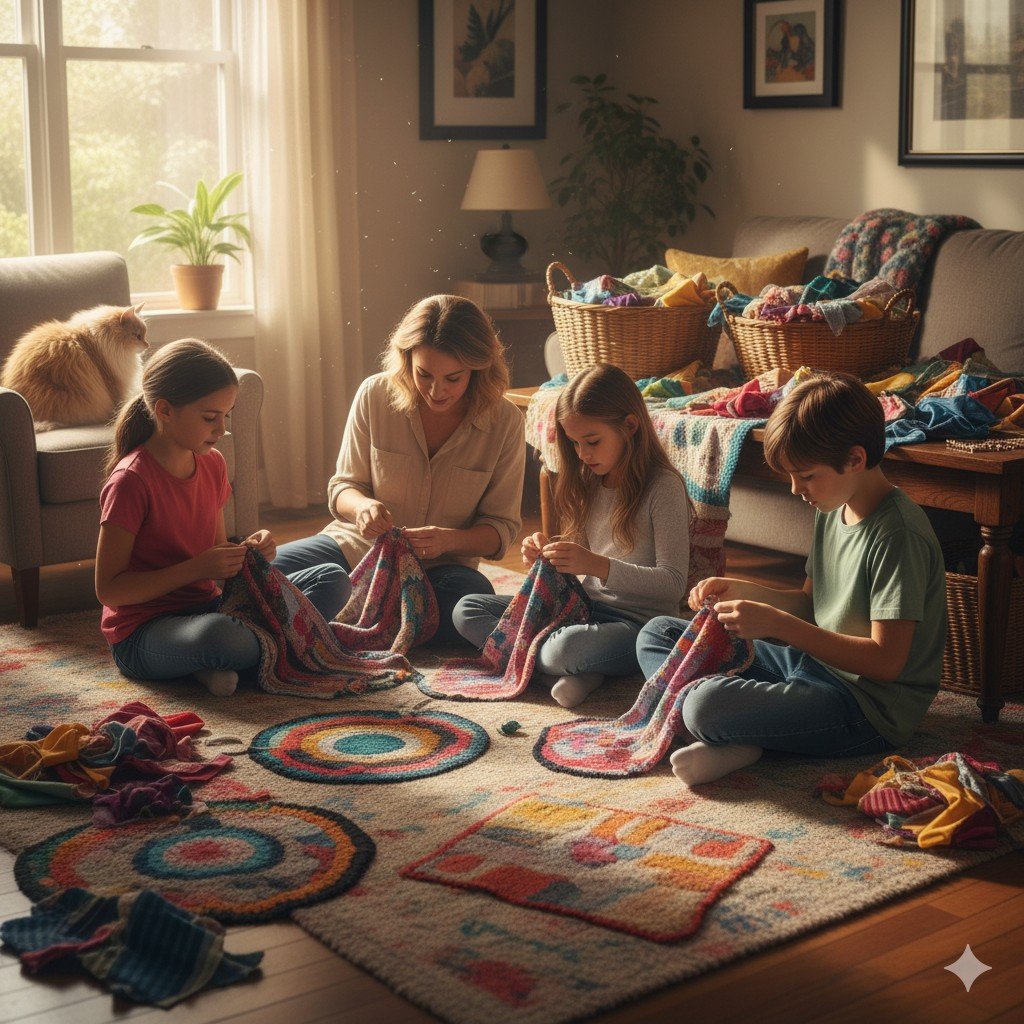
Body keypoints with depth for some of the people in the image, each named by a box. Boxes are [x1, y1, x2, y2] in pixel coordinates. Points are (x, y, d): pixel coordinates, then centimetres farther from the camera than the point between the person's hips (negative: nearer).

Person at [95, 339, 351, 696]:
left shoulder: (212, 464, 6)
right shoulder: (130, 482, -17)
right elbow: (109, 589, -18)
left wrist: (247, 550, -6)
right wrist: (197, 568, -23)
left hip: (207, 609, 8)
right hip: (142, 635, -8)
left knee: (333, 581, -1)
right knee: (218, 634, -42)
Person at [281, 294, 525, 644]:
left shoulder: (505, 422, -8)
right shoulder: (375, 395, -6)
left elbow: (501, 527, -2)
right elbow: (342, 487, 3)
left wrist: (449, 540, -23)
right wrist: (362, 506, -22)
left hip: (439, 568, 0)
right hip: (358, 546, 0)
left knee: (474, 597, -37)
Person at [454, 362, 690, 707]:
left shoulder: (664, 486, -12)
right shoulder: (590, 483, 10)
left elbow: (673, 583, -17)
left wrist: (597, 564, -27)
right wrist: (549, 549, -3)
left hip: (638, 623, -9)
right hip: (586, 608, 9)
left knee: (564, 649, -41)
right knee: (467, 610, -3)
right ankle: (579, 671, -16)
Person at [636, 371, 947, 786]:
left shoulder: (898, 536, -20)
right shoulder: (833, 511, 9)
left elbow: (886, 661, -24)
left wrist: (777, 624, -26)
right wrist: (742, 591, 1)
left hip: (869, 706, -11)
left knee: (708, 705, -36)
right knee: (657, 634, 8)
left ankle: (730, 741, -4)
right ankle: (723, 733, -15)